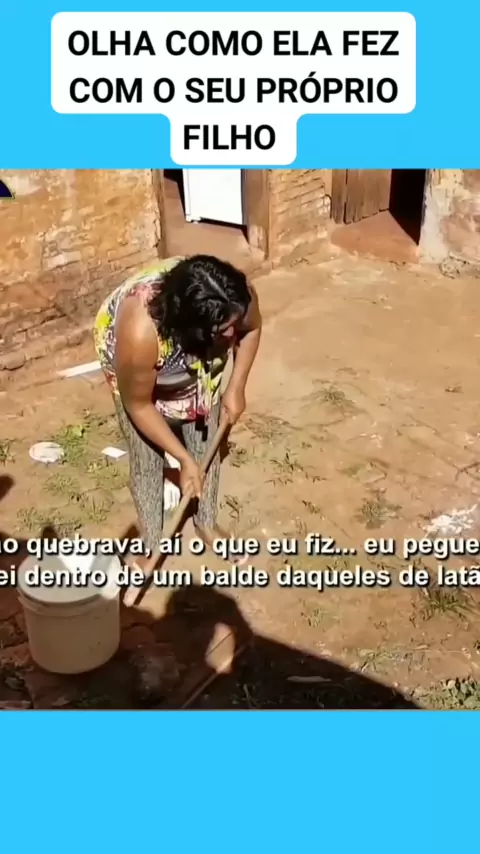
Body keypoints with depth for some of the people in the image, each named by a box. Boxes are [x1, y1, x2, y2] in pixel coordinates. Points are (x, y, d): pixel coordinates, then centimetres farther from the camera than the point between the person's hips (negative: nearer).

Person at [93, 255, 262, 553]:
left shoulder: (238, 298, -36)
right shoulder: (141, 333, -46)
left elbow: (252, 328, -9)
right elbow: (138, 405, -27)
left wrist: (236, 387, -12)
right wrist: (184, 459, -22)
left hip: (199, 361, 4)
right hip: (137, 371, -3)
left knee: (207, 446, 15)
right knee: (148, 460, 6)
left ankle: (207, 523, 42)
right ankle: (152, 545, 31)